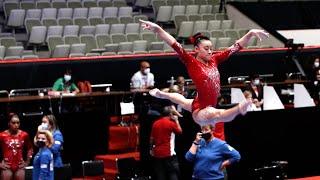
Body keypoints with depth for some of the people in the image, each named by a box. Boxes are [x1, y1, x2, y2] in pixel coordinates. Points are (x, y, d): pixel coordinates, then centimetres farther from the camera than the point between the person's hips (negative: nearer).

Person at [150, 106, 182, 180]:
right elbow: (180, 131, 7)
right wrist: (176, 120, 14)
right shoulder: (171, 123, -9)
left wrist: (151, 149, 26)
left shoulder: (155, 123, 8)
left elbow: (152, 138, 14)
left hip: (157, 153, 6)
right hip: (168, 154, -6)